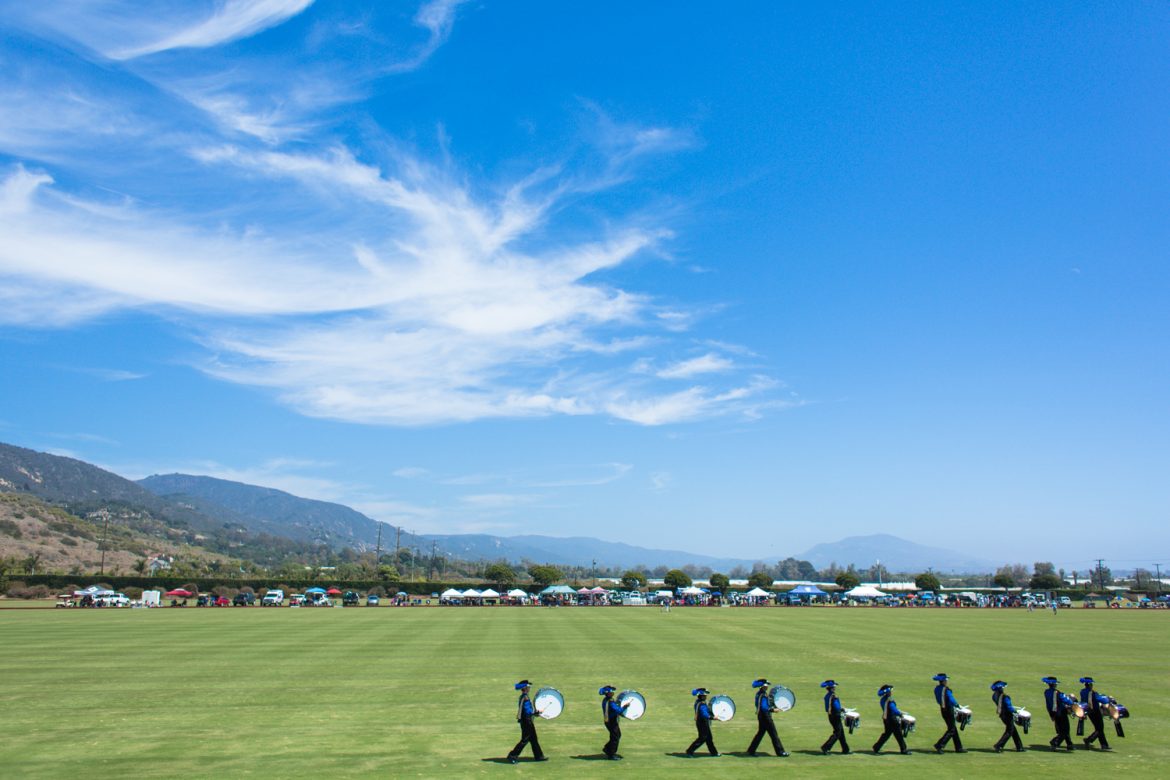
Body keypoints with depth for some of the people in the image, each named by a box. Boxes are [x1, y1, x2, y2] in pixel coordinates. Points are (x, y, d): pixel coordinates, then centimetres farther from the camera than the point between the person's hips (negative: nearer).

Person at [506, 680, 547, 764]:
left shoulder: (523, 697, 11)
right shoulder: (525, 698, -20)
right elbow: (528, 711, -22)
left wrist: (535, 711, 11)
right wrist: (537, 711, -10)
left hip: (527, 721, 10)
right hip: (526, 721, -10)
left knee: (533, 739, 15)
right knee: (525, 740, -4)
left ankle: (538, 756, 22)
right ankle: (512, 755, 0)